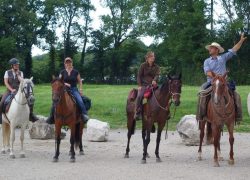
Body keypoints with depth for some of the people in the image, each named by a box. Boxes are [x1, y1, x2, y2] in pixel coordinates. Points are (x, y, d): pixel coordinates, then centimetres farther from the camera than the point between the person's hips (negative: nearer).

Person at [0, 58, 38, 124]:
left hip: (18, 91, 2)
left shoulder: (20, 73, 8)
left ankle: (31, 115, 4)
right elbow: (6, 82, -6)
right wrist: (11, 90, -16)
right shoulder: (7, 72, 2)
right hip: (9, 91, -2)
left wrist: (17, 74, -10)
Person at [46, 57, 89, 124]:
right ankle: (51, 117, -4)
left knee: (80, 101, -29)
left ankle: (84, 115, -23)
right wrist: (64, 83, -11)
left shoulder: (76, 72, 5)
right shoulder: (62, 72, 7)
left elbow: (80, 81, 11)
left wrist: (80, 90, -3)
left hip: (74, 89, -1)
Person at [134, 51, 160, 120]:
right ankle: (138, 113, -23)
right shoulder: (143, 65, 3)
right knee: (139, 96, -29)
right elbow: (139, 76, 3)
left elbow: (157, 75, -4)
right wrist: (139, 85, -9)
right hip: (144, 85, -3)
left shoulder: (156, 67, 10)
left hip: (153, 85, 3)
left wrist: (154, 80, -28)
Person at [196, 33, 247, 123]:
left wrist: (241, 40, 2)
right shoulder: (207, 61, 9)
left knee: (236, 95, -15)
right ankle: (200, 116, -19)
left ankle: (238, 115, -7)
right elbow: (208, 72, -5)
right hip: (211, 83, -1)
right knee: (202, 95, -25)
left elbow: (234, 50, 9)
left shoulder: (223, 57, 11)